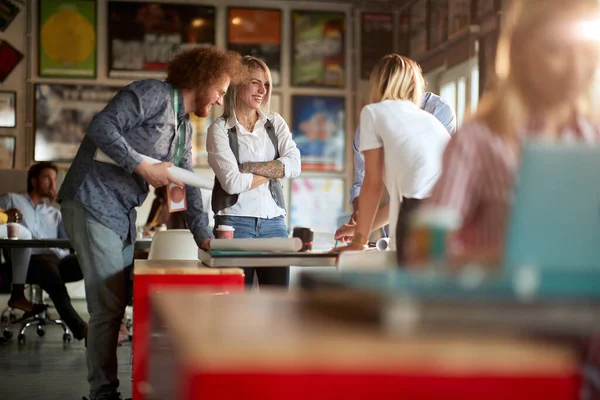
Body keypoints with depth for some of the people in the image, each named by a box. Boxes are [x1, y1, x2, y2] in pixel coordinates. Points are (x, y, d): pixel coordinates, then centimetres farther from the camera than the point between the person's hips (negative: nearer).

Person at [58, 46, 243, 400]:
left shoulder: (185, 128, 19)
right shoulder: (153, 94, -10)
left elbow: (188, 184, 21)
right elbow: (102, 128, -21)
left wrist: (204, 235, 12)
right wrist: (144, 168, -22)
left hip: (123, 215, 10)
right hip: (92, 204, -10)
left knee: (117, 304, 12)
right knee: (108, 307, -9)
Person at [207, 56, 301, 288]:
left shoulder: (275, 123, 13)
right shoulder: (220, 129, -1)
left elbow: (294, 165, -2)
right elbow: (232, 182, -12)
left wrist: (250, 167, -9)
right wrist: (274, 169, -2)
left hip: (274, 221, 4)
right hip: (235, 222, -4)